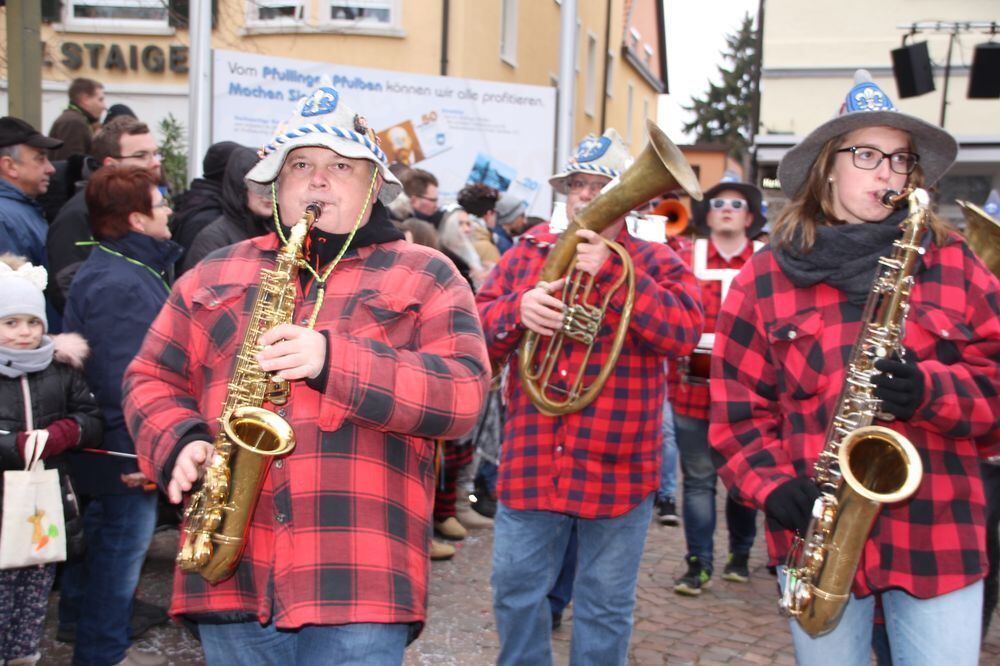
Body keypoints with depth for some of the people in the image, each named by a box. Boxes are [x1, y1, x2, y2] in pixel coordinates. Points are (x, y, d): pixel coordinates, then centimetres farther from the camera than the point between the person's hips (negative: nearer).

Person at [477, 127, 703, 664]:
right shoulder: (527, 254, 8)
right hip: (531, 464, 2)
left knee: (605, 606, 12)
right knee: (516, 592, 13)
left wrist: (611, 272, -22)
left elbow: (684, 333, -15)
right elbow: (478, 329, 2)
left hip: (617, 471, -2)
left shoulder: (656, 263, 2)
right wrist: (518, 310, -20)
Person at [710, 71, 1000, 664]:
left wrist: (931, 391, -17)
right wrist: (773, 485, -12)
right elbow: (738, 406, 1)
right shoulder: (766, 276, 3)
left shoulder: (952, 264, 6)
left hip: (941, 536, 1)